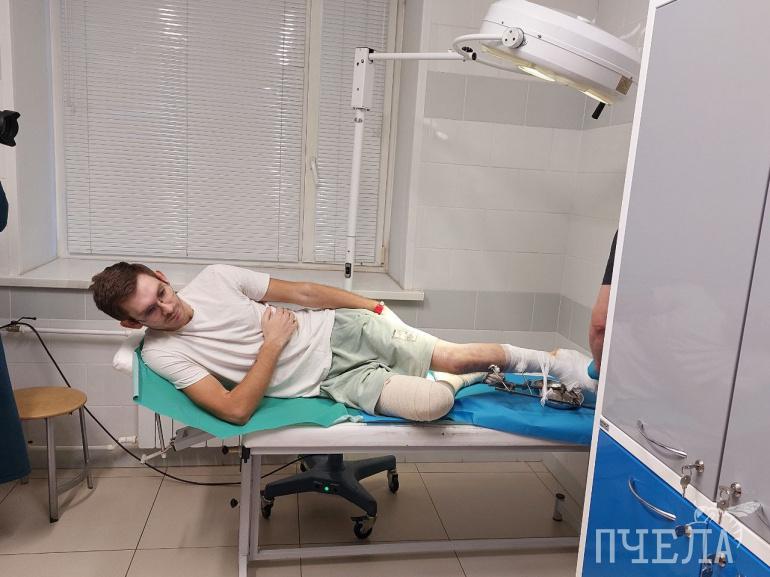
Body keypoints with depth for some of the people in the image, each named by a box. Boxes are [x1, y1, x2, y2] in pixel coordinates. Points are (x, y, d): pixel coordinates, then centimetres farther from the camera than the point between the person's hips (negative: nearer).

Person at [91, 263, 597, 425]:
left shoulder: (214, 278, -2)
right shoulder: (162, 353, -9)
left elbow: (302, 292, 3)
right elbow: (235, 410, -20)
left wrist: (376, 307, 5)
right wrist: (272, 345, -16)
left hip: (338, 330, 3)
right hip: (332, 381, -3)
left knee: (454, 356, -4)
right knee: (433, 403, -23)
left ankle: (552, 361, 22)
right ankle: (468, 380, 15)